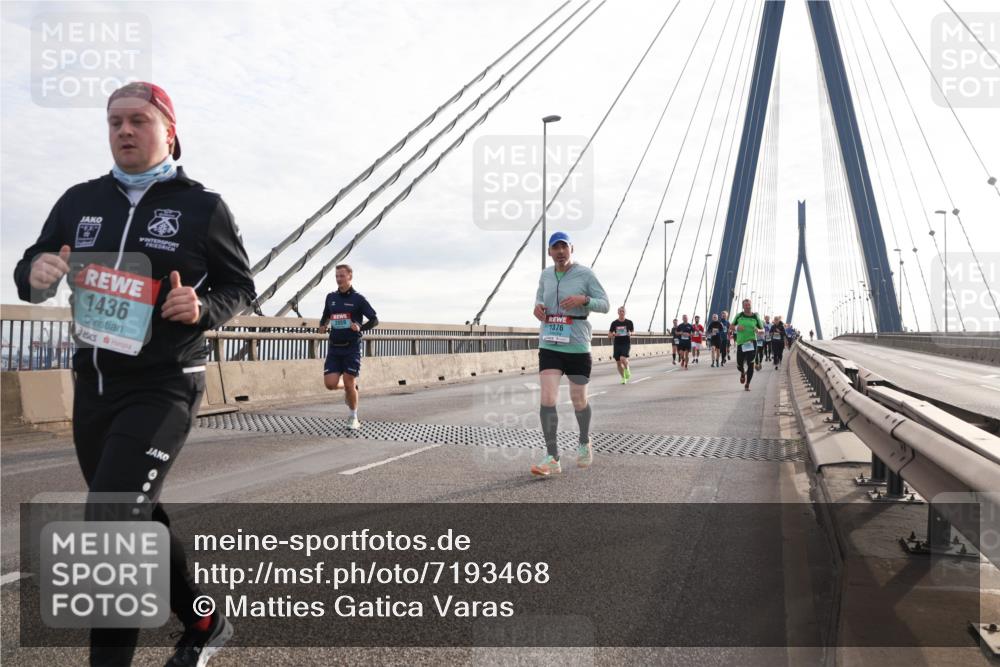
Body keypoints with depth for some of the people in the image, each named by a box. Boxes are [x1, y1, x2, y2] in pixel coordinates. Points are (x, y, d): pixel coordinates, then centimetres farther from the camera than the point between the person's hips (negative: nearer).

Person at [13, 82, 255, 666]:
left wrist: (203, 308, -19)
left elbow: (242, 287, 2)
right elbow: (31, 268, 12)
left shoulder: (203, 206, -4)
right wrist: (36, 273, -12)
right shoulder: (81, 200, 8)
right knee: (138, 520, 17)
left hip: (164, 388, -6)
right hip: (92, 385, 6)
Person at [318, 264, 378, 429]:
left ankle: (353, 418, 17)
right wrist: (323, 326, 3)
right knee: (330, 383, -6)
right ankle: (351, 387, 29)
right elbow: (325, 317, 25)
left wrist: (360, 327, -19)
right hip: (334, 347, 4)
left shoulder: (358, 299, -4)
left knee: (349, 384, -4)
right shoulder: (331, 297, 9)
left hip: (352, 348, -4)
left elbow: (374, 320, -2)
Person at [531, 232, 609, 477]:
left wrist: (583, 299, -22)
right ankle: (552, 458, -10)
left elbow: (604, 304, -3)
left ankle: (584, 443, 39)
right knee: (547, 399, -13)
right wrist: (537, 307, -1)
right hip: (549, 346, 2)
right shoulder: (545, 276, 7)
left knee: (579, 400, 11)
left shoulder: (585, 274, -4)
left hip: (577, 346, -2)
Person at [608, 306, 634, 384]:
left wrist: (630, 333, -8)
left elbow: (633, 331, 16)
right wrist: (614, 334, -15)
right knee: (618, 362, 4)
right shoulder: (614, 323, 3)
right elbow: (609, 335, 7)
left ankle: (627, 369, 8)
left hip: (626, 344, -2)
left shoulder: (629, 322, 2)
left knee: (623, 359, -23)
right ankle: (623, 378, 21)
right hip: (617, 344, 2)